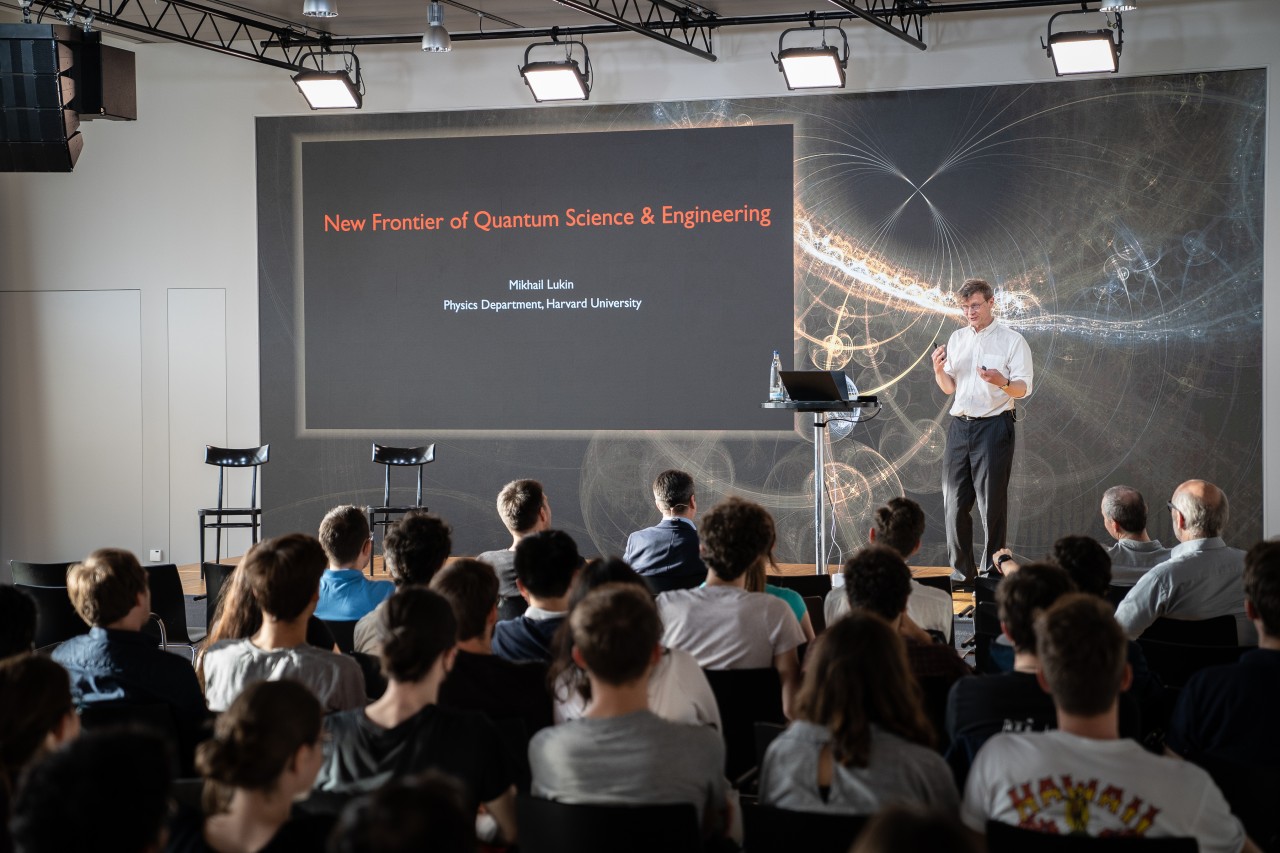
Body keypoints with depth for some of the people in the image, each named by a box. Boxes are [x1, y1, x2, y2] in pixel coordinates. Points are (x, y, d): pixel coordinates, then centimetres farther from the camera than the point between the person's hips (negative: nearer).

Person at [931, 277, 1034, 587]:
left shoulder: (1012, 340, -2)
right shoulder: (957, 338, 15)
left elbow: (1024, 389, -8)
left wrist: (1002, 382, -29)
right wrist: (939, 370, -3)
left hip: (993, 425, -5)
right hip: (960, 425, 5)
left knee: (992, 503, -3)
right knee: (954, 500, 3)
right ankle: (961, 570, 12)